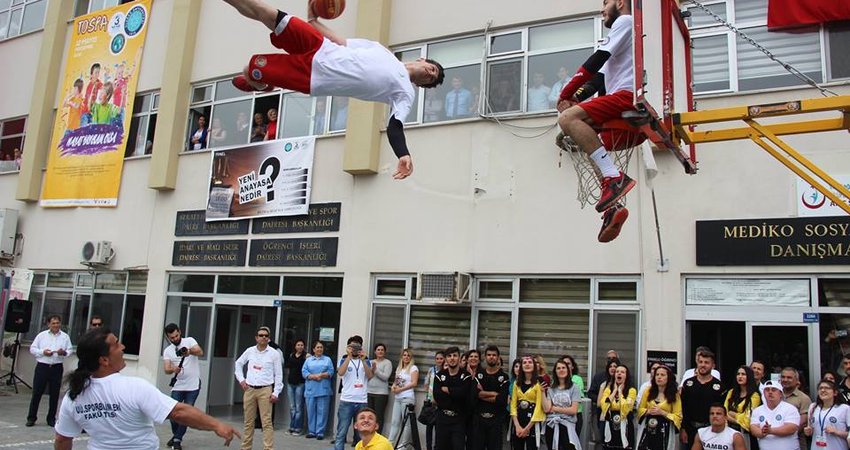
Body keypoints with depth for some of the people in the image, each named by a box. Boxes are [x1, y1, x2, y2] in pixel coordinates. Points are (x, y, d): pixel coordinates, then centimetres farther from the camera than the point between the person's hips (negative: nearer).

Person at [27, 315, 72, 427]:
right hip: (42, 366, -1)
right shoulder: (42, 335, 6)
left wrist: (64, 353, -15)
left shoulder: (65, 337, 8)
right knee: (37, 392, 0)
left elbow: (70, 350, 7)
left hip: (57, 367, 1)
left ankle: (51, 418, 15)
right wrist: (43, 352, -10)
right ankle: (31, 417, 12)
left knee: (54, 394, 5)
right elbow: (32, 348, 6)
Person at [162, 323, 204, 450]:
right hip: (178, 386, 3)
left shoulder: (189, 341, -4)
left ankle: (177, 439, 10)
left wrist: (189, 351, -43)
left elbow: (200, 352, -22)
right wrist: (174, 369, -31)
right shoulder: (167, 351, 4)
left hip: (193, 386, -3)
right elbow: (167, 369, -7)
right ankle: (176, 435, 27)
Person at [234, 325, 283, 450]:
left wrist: (276, 393, -5)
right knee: (248, 421, 10)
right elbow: (238, 364, 22)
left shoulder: (274, 353, -2)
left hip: (265, 390, -3)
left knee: (266, 422, -8)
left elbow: (278, 375, 0)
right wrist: (241, 379, 12)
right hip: (249, 389, 3)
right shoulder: (249, 351, 6)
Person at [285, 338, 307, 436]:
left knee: (298, 407, -2)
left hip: (300, 384, -5)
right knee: (292, 407, 12)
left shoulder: (306, 356, -5)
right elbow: (286, 365, 7)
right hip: (290, 383, 5)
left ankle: (297, 428, 4)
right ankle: (292, 427, 19)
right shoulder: (291, 356, 12)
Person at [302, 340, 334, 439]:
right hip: (310, 390, 2)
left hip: (323, 390, -1)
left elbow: (331, 372, 0)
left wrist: (320, 375, -12)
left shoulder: (327, 360, 11)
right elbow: (304, 372, 2)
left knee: (322, 411, -3)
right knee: (311, 411, 4)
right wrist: (314, 377, -12)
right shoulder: (308, 360, 14)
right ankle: (311, 431, 13)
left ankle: (320, 432, 3)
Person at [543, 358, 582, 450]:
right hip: (551, 426, 3)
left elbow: (573, 410, -9)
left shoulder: (574, 388, -1)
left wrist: (554, 408, -5)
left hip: (567, 425, -3)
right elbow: (546, 409, -5)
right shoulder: (551, 389, 6)